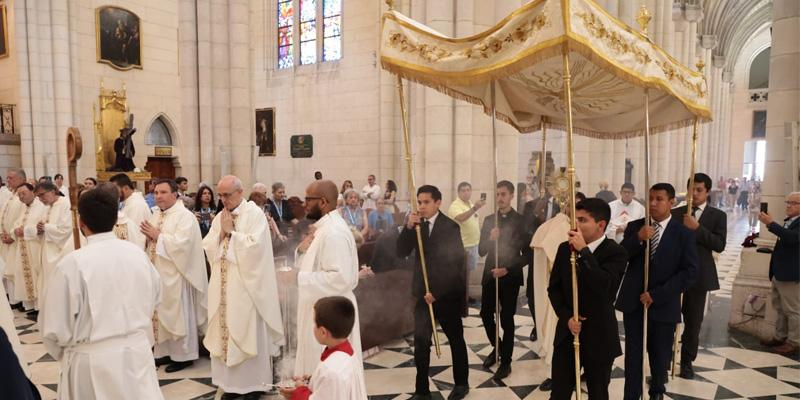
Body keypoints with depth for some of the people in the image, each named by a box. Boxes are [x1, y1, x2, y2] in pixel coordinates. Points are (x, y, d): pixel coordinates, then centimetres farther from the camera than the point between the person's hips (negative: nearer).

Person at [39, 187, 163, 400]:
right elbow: (154, 299, 8)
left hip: (92, 361, -3)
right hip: (138, 352, 3)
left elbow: (54, 327, -12)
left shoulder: (72, 263, -17)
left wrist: (64, 354, 8)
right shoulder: (137, 253, -5)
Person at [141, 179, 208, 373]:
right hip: (157, 273, 8)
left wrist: (158, 236, -17)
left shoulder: (185, 216, -12)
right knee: (161, 313, 13)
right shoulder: (156, 215, 12)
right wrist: (149, 236, -5)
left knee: (178, 314, 1)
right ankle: (164, 351, 26)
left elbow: (181, 243, -23)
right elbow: (151, 243, 16)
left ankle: (183, 355, 12)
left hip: (175, 275, -8)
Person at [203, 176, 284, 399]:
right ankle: (231, 382, 22)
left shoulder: (255, 214, -8)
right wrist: (221, 232, -7)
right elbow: (207, 247, 8)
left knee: (248, 332, 1)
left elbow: (254, 246, -19)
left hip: (246, 284, -6)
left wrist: (231, 231, -11)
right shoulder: (219, 217, 12)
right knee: (224, 331, 10)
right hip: (223, 284, 6)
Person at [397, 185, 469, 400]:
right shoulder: (416, 224, 2)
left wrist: (436, 291, -15)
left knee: (455, 339, 14)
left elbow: (453, 263, -14)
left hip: (446, 293, -3)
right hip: (423, 292, 3)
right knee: (420, 341, -1)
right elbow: (401, 253, -7)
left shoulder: (450, 226, -12)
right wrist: (408, 227, -20)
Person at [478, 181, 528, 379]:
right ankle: (497, 347, 33)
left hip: (510, 276, -4)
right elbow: (481, 251, 3)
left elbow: (527, 254, -6)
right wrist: (490, 238, -16)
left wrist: (508, 269, -17)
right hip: (489, 275, 4)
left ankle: (506, 361, 17)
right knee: (486, 314, 7)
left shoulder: (521, 221, -5)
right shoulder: (488, 220, 7)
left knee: (506, 318, 2)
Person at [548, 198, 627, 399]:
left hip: (598, 337, -3)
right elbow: (553, 288, 6)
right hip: (567, 334, 4)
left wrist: (584, 250, -27)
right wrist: (566, 317, -8)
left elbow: (603, 286, -29)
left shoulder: (615, 252, -13)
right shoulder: (565, 248, 2)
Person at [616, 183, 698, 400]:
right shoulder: (635, 226, 2)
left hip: (663, 305, -1)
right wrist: (638, 239, -23)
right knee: (633, 355, 4)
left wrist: (657, 295, -15)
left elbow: (690, 272, -10)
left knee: (660, 356, 16)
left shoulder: (684, 234, -4)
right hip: (633, 302, 1)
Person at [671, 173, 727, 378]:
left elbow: (719, 245, -12)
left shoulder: (717, 216, 2)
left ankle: (687, 361, 26)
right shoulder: (675, 213, 4)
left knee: (693, 322, 10)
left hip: (698, 276, 0)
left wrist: (697, 228, -20)